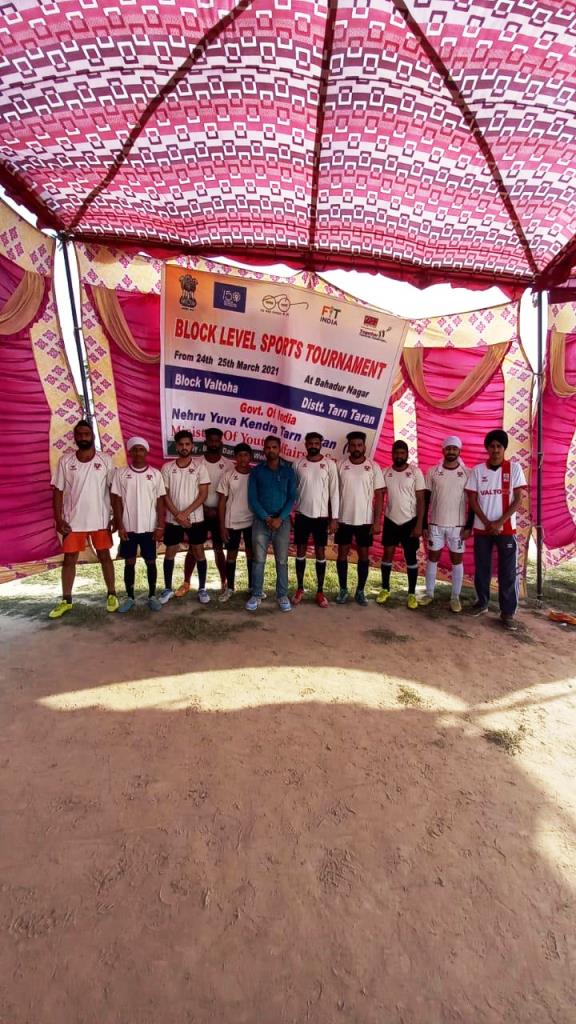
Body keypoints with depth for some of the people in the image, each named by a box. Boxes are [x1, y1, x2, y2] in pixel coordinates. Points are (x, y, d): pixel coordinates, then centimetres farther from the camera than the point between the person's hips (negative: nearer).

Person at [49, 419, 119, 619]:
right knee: (69, 560, 9)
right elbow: (58, 491, 1)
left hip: (100, 520, -1)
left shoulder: (105, 460, -4)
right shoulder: (65, 461, -1)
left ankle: (111, 595, 23)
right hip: (73, 520, 2)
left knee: (104, 557, 9)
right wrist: (58, 519, -4)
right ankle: (66, 600, 23)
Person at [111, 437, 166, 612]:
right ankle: (129, 597, 22)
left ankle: (152, 596, 21)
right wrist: (120, 526, -6)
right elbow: (117, 501, 0)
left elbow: (160, 501, 0)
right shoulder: (121, 473, 0)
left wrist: (160, 526, -5)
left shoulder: (155, 473, 0)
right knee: (129, 563, 9)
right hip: (128, 527, 0)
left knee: (151, 562, 8)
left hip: (149, 527, 0)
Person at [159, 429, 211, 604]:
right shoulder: (167, 468, 1)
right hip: (173, 519, 1)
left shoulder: (200, 467, -3)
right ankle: (168, 588, 23)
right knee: (170, 553, 9)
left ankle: (202, 588, 18)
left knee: (199, 552, 6)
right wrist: (177, 515, -11)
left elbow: (203, 495, -7)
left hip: (195, 519, -1)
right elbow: (165, 495, -1)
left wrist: (185, 513, -14)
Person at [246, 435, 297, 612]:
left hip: (282, 521, 0)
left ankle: (283, 595, 16)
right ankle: (256, 595, 14)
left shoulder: (288, 470, 5)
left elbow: (292, 497, 0)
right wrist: (266, 518, -12)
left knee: (282, 560, 5)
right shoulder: (256, 471, 4)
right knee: (258, 560, 3)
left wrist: (280, 518, -12)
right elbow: (252, 498, -1)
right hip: (261, 520, 0)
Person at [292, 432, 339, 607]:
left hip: (321, 515, -1)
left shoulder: (330, 464, -2)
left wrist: (334, 517, -6)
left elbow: (334, 492, -2)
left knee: (320, 553, 5)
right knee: (300, 551, 8)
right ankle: (299, 588, 21)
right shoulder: (298, 464, 2)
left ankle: (320, 591, 15)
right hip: (302, 514, 2)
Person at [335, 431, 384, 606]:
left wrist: (377, 521, -8)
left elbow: (379, 495, -2)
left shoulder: (373, 467, -2)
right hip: (344, 519, 1)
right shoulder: (340, 466, -1)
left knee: (364, 554, 8)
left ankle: (360, 591, 21)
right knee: (342, 553, 7)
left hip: (365, 520, 0)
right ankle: (343, 589, 21)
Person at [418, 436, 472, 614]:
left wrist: (469, 526, -6)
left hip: (458, 525, -1)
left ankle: (455, 597, 17)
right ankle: (429, 593, 21)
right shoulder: (432, 472, 0)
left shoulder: (467, 474, -2)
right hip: (436, 524, 1)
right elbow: (425, 499, 3)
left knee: (457, 560, 6)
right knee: (432, 558, 9)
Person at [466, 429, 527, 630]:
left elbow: (518, 499, -4)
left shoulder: (514, 468, -1)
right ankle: (482, 602, 26)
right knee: (481, 569, 9)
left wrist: (499, 522, -12)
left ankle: (508, 612, 10)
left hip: (506, 529, -1)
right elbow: (472, 500, 0)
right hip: (482, 528, 2)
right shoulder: (477, 470, 2)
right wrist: (487, 523, -9)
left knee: (508, 572, 1)